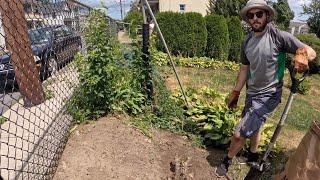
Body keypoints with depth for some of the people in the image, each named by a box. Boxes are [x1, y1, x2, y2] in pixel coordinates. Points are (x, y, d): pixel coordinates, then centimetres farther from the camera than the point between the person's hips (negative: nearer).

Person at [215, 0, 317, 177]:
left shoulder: (278, 36, -13)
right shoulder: (246, 42, 4)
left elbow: (310, 51, -12)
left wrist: (302, 56, -37)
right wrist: (235, 93, 12)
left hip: (268, 96, -6)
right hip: (251, 93, 6)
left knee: (239, 133, -9)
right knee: (252, 126, 25)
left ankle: (227, 161, 18)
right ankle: (253, 156, 50)